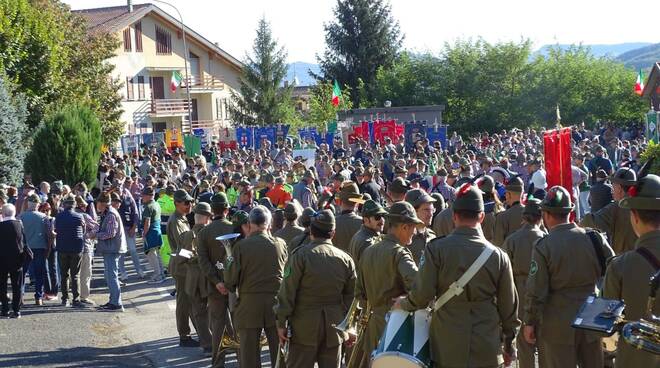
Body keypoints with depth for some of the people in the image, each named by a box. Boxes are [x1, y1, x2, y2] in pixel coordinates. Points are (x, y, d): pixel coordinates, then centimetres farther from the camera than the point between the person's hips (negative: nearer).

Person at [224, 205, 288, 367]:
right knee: (278, 350, 11)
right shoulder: (280, 244, -4)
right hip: (276, 303, 2)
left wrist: (228, 262, 11)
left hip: (249, 304, -2)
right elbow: (286, 272, 5)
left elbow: (231, 278, -8)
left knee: (249, 354, 7)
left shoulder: (241, 246, -10)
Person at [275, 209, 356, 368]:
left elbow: (288, 292, -11)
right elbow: (350, 296, 7)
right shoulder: (345, 259, 3)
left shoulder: (300, 255, -10)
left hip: (305, 326, -4)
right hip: (334, 327, 4)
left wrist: (281, 322, -5)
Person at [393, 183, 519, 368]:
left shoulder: (436, 249, -9)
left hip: (447, 351, -1)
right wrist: (508, 345, 16)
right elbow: (509, 305, 3)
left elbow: (422, 296, -10)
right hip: (488, 352, 1)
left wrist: (403, 303, 12)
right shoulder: (498, 256, -3)